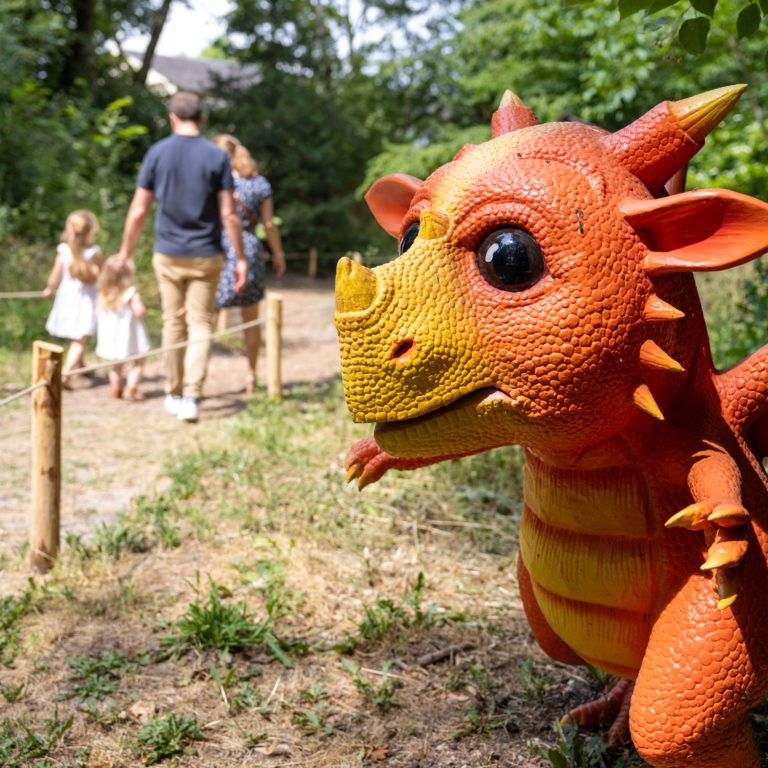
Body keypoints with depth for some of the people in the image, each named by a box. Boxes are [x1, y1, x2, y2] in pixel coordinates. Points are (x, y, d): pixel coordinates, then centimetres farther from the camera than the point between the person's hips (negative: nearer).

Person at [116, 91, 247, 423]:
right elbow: (228, 214, -7)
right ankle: (191, 396, -7)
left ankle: (174, 395, 21)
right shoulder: (217, 156, -4)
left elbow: (138, 211, -1)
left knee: (174, 323, 13)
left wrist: (125, 251, 10)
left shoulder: (157, 153, -2)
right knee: (200, 325, 4)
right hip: (205, 256, -1)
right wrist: (240, 258, 0)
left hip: (168, 254, 1)